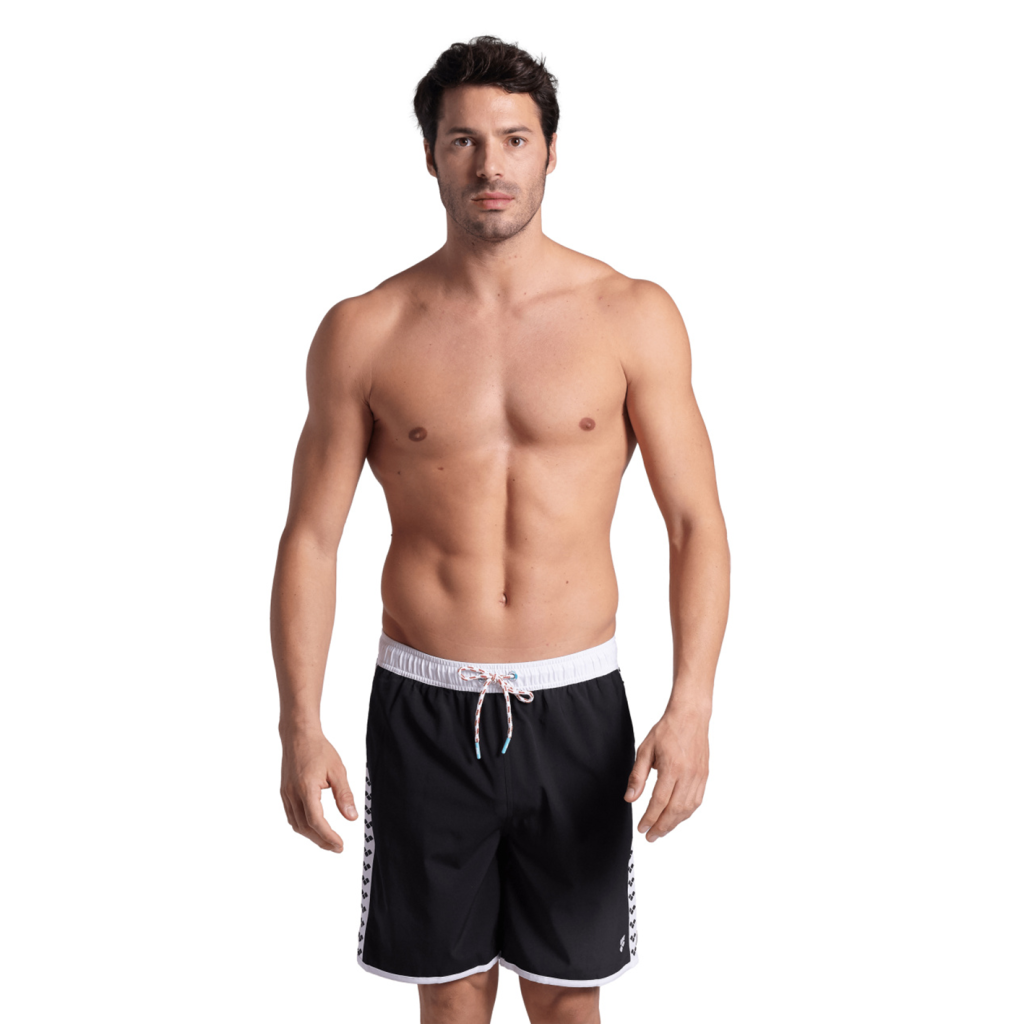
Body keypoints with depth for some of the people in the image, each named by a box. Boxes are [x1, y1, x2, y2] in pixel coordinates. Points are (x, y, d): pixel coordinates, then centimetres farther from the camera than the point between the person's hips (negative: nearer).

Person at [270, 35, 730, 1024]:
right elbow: (311, 537, 0)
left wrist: (691, 705, -15)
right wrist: (300, 727, -7)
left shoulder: (633, 317, -4)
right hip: (423, 708, 0)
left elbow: (696, 523, -4)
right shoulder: (363, 332, -3)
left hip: (575, 705, 0)